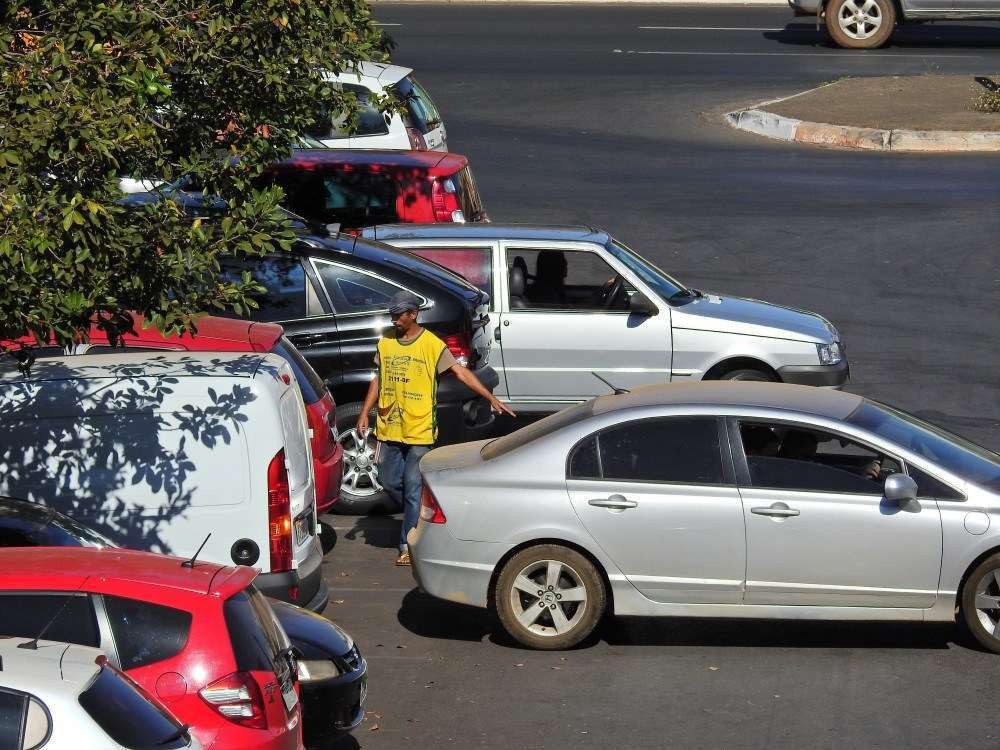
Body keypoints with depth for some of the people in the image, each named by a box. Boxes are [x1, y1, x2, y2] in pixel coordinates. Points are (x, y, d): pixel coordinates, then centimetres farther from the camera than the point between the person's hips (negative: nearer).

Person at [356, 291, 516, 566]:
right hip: (389, 427, 5)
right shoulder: (385, 343, 7)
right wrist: (365, 413, 9)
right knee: (389, 482, 9)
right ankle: (417, 517, 33)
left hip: (419, 430, -5)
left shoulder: (432, 344, -8)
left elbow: (460, 372, -11)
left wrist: (491, 399, -17)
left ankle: (409, 545, 3)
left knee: (413, 488, -3)